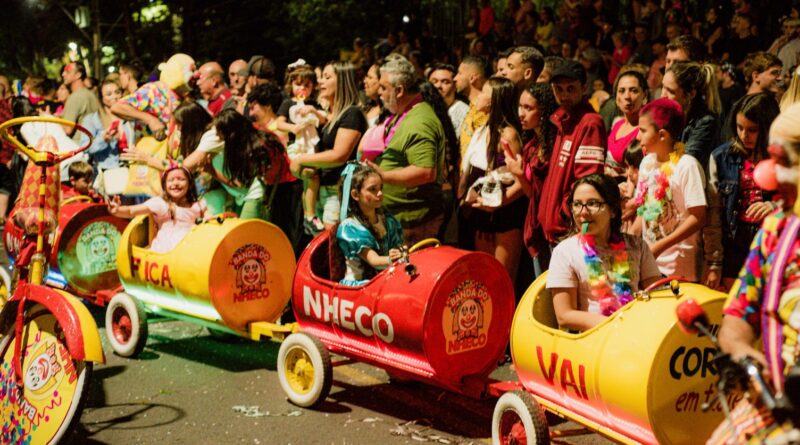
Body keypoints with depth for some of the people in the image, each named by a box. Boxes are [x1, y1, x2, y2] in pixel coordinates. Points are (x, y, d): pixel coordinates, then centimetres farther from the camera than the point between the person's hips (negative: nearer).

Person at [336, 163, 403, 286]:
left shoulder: (388, 220, 13)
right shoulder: (349, 227, -7)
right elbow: (373, 260, -17)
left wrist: (401, 255, -17)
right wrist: (390, 260, -37)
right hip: (358, 283, -6)